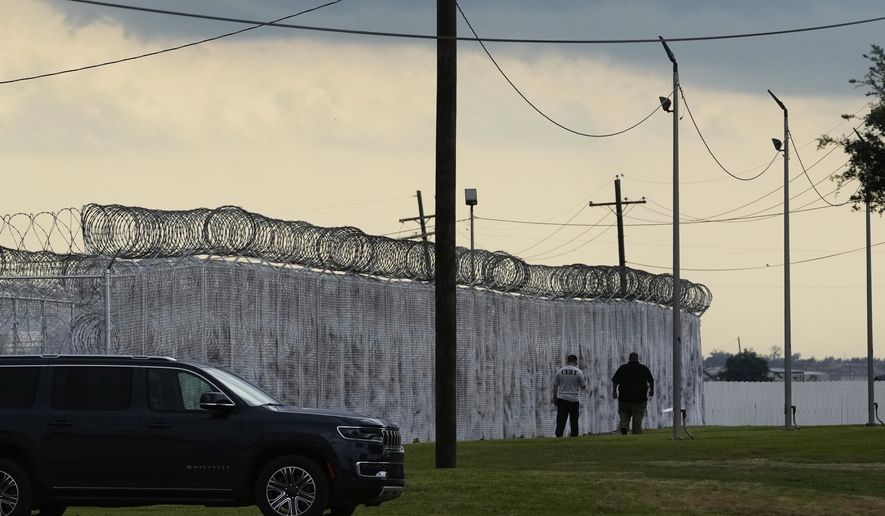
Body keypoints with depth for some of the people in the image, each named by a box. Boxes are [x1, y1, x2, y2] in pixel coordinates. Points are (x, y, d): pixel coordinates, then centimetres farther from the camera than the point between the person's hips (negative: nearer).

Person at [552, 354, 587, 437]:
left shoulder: (560, 371, 2)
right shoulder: (578, 372, -4)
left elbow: (555, 385, 5)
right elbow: (583, 386, 1)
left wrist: (554, 397, 12)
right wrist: (585, 384, 24)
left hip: (561, 399, 1)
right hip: (574, 399, -1)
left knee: (561, 420, -2)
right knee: (574, 420, 8)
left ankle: (558, 435, -15)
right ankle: (574, 436, 7)